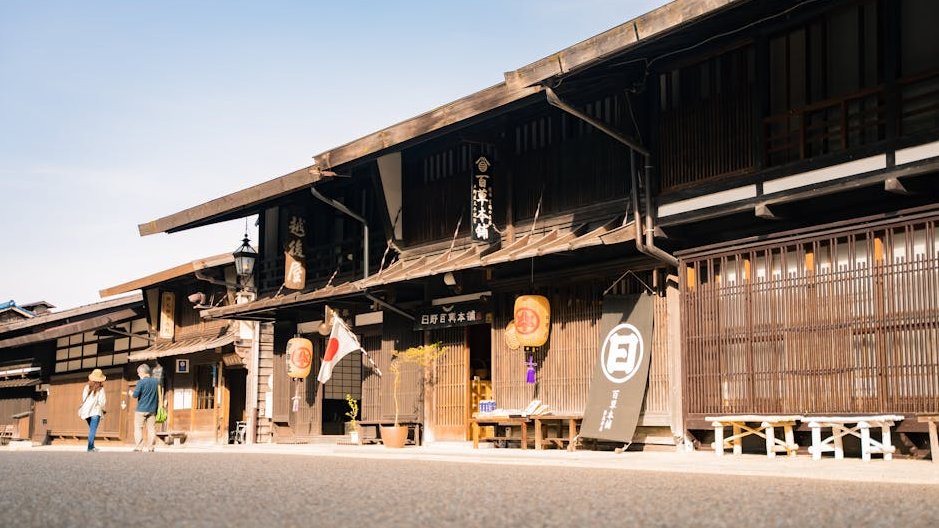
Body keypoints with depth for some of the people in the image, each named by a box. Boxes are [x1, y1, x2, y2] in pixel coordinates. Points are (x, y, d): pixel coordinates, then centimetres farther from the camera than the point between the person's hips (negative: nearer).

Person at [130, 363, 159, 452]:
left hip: (141, 409, -5)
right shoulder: (156, 381, 5)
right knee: (151, 428, 7)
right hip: (152, 409, 5)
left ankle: (138, 447, -2)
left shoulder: (141, 382, -12)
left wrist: (131, 393, 6)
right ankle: (150, 447, 6)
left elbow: (135, 395, -15)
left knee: (138, 428, 2)